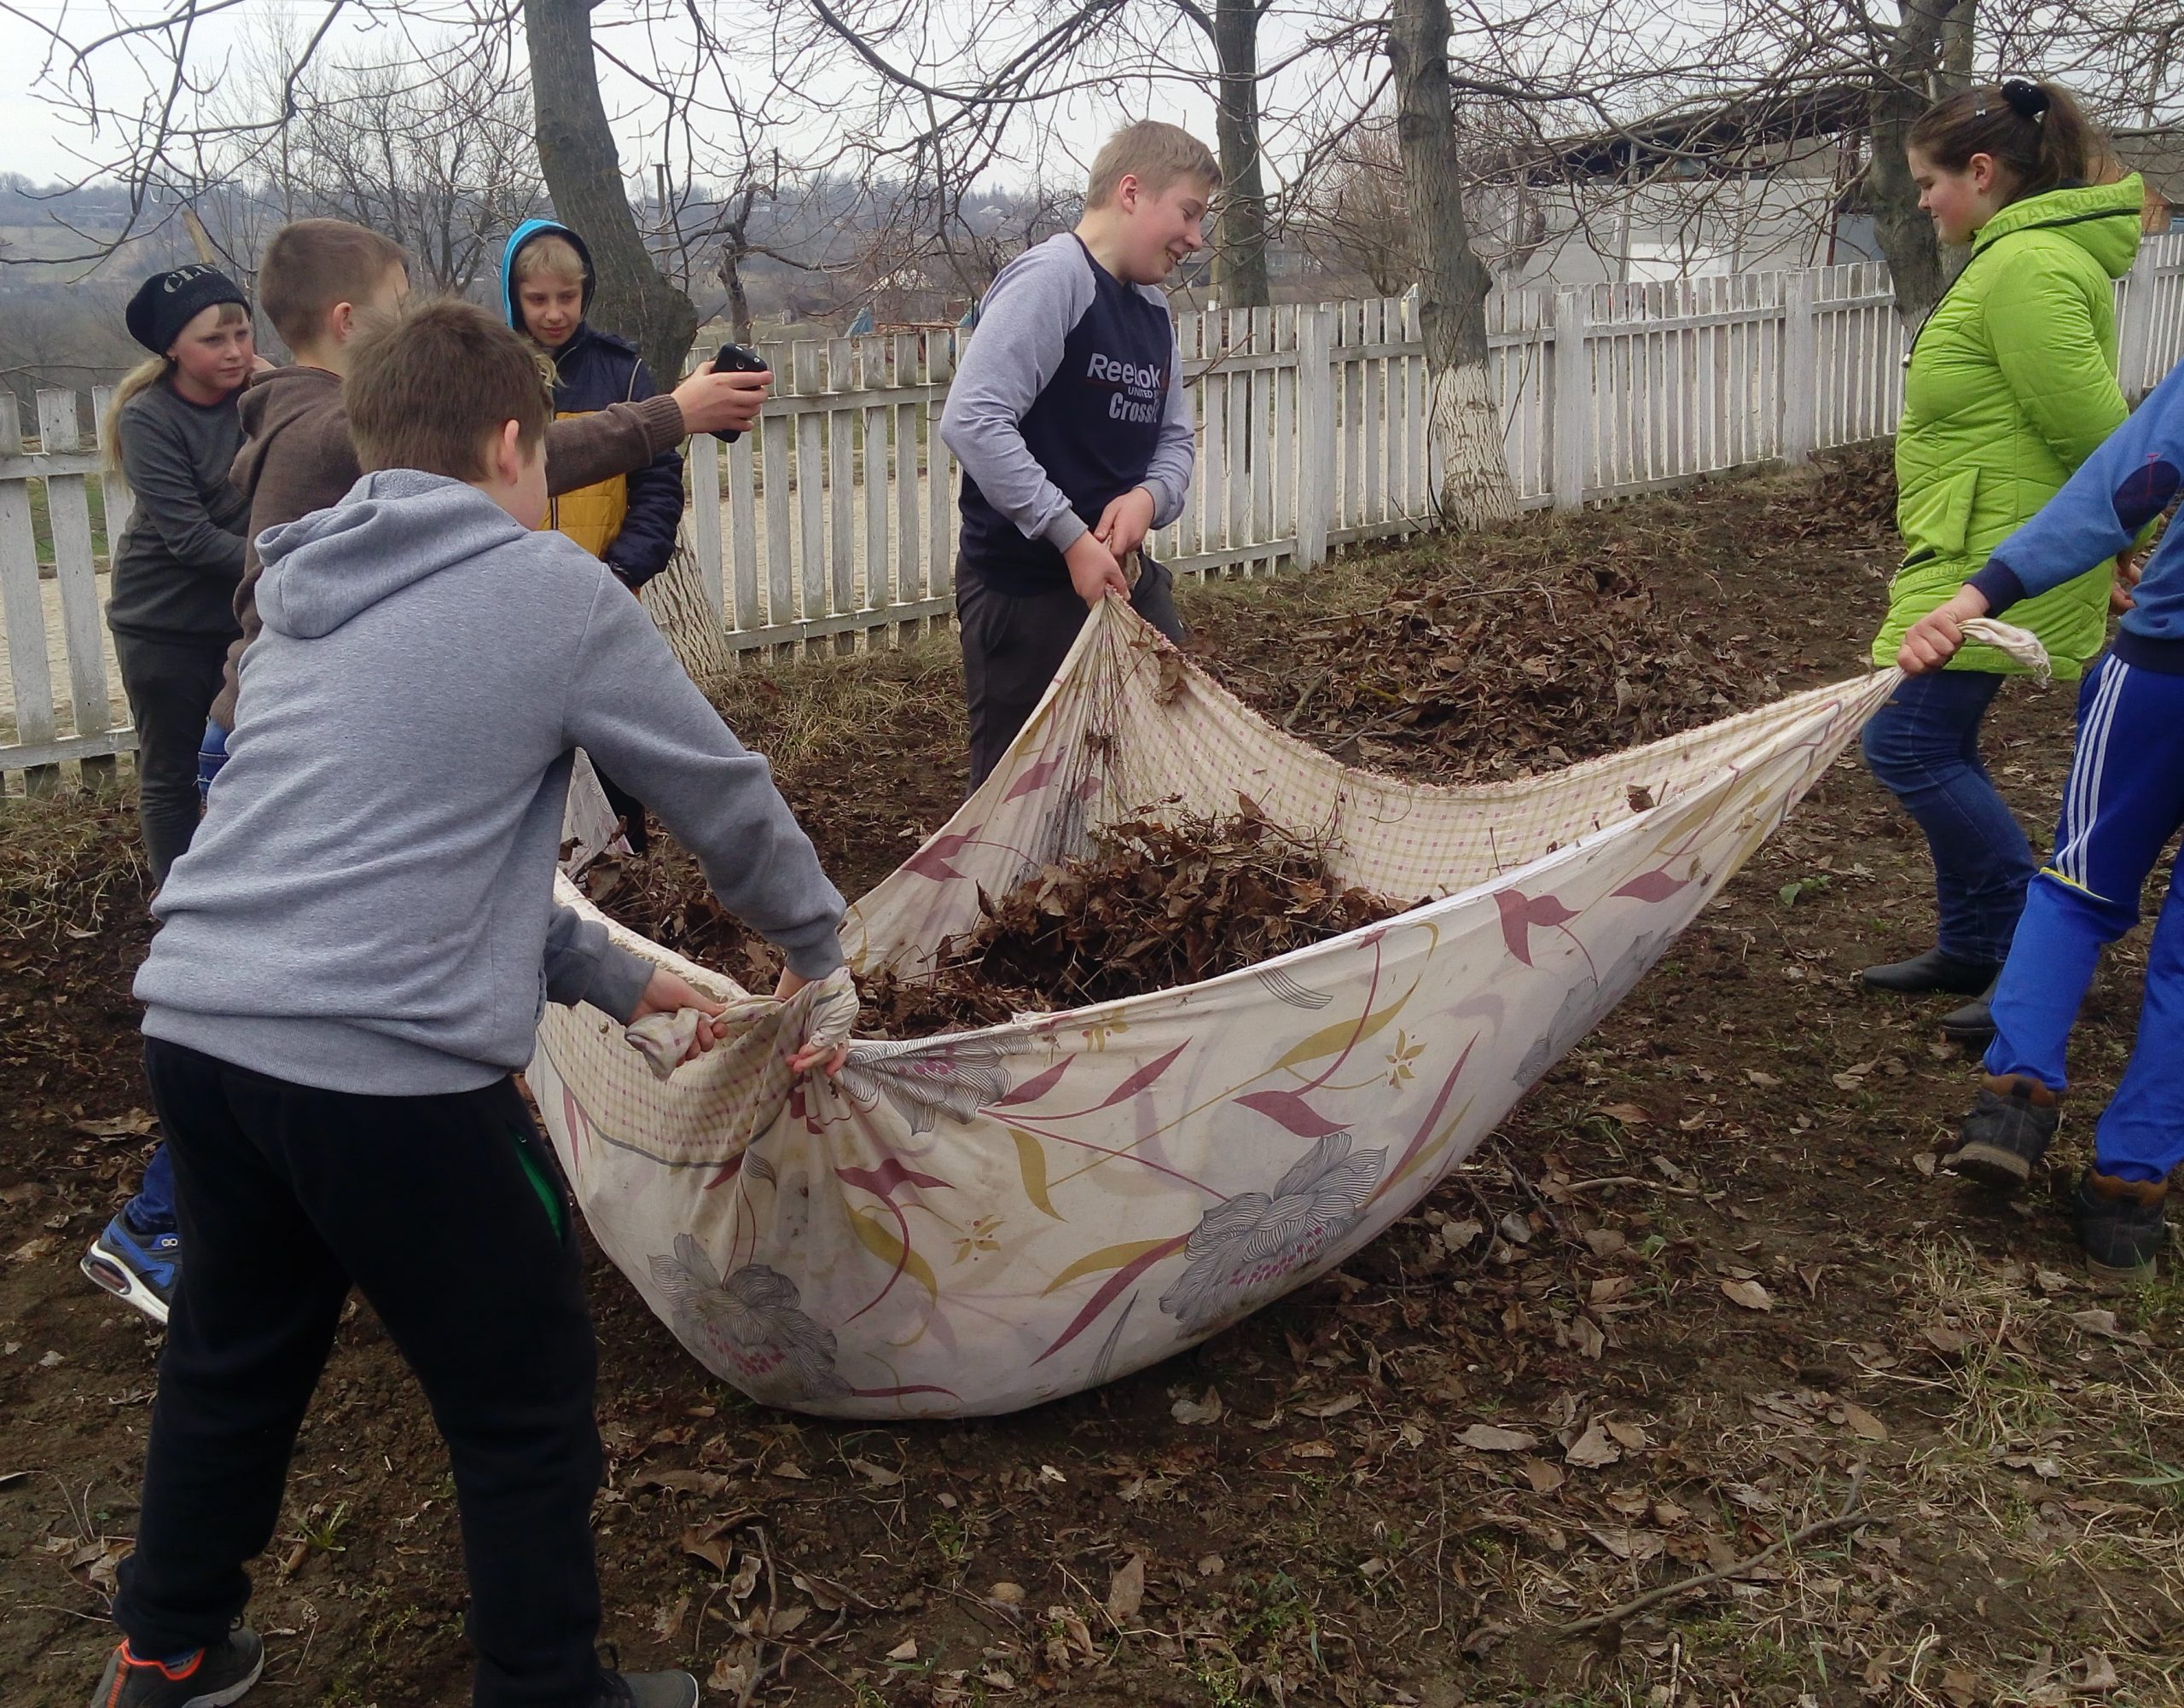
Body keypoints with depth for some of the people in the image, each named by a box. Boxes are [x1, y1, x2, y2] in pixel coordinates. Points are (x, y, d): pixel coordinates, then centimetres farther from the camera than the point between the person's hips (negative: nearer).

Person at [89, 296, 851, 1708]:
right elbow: (727, 796, 5)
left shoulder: (308, 603, 18)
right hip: (389, 1068, -8)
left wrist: (619, 980, 27)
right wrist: (816, 945, 23)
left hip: (196, 1026, 8)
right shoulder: (552, 588, -2)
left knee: (237, 1351, 28)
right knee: (527, 1403, 11)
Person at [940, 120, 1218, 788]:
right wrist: (1071, 537, -23)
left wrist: (1150, 496, -8)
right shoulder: (1051, 277, -15)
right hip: (1024, 588, -8)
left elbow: (1173, 437, 16)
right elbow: (972, 420, -24)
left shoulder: (1154, 311, 10)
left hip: (1126, 575, 8)